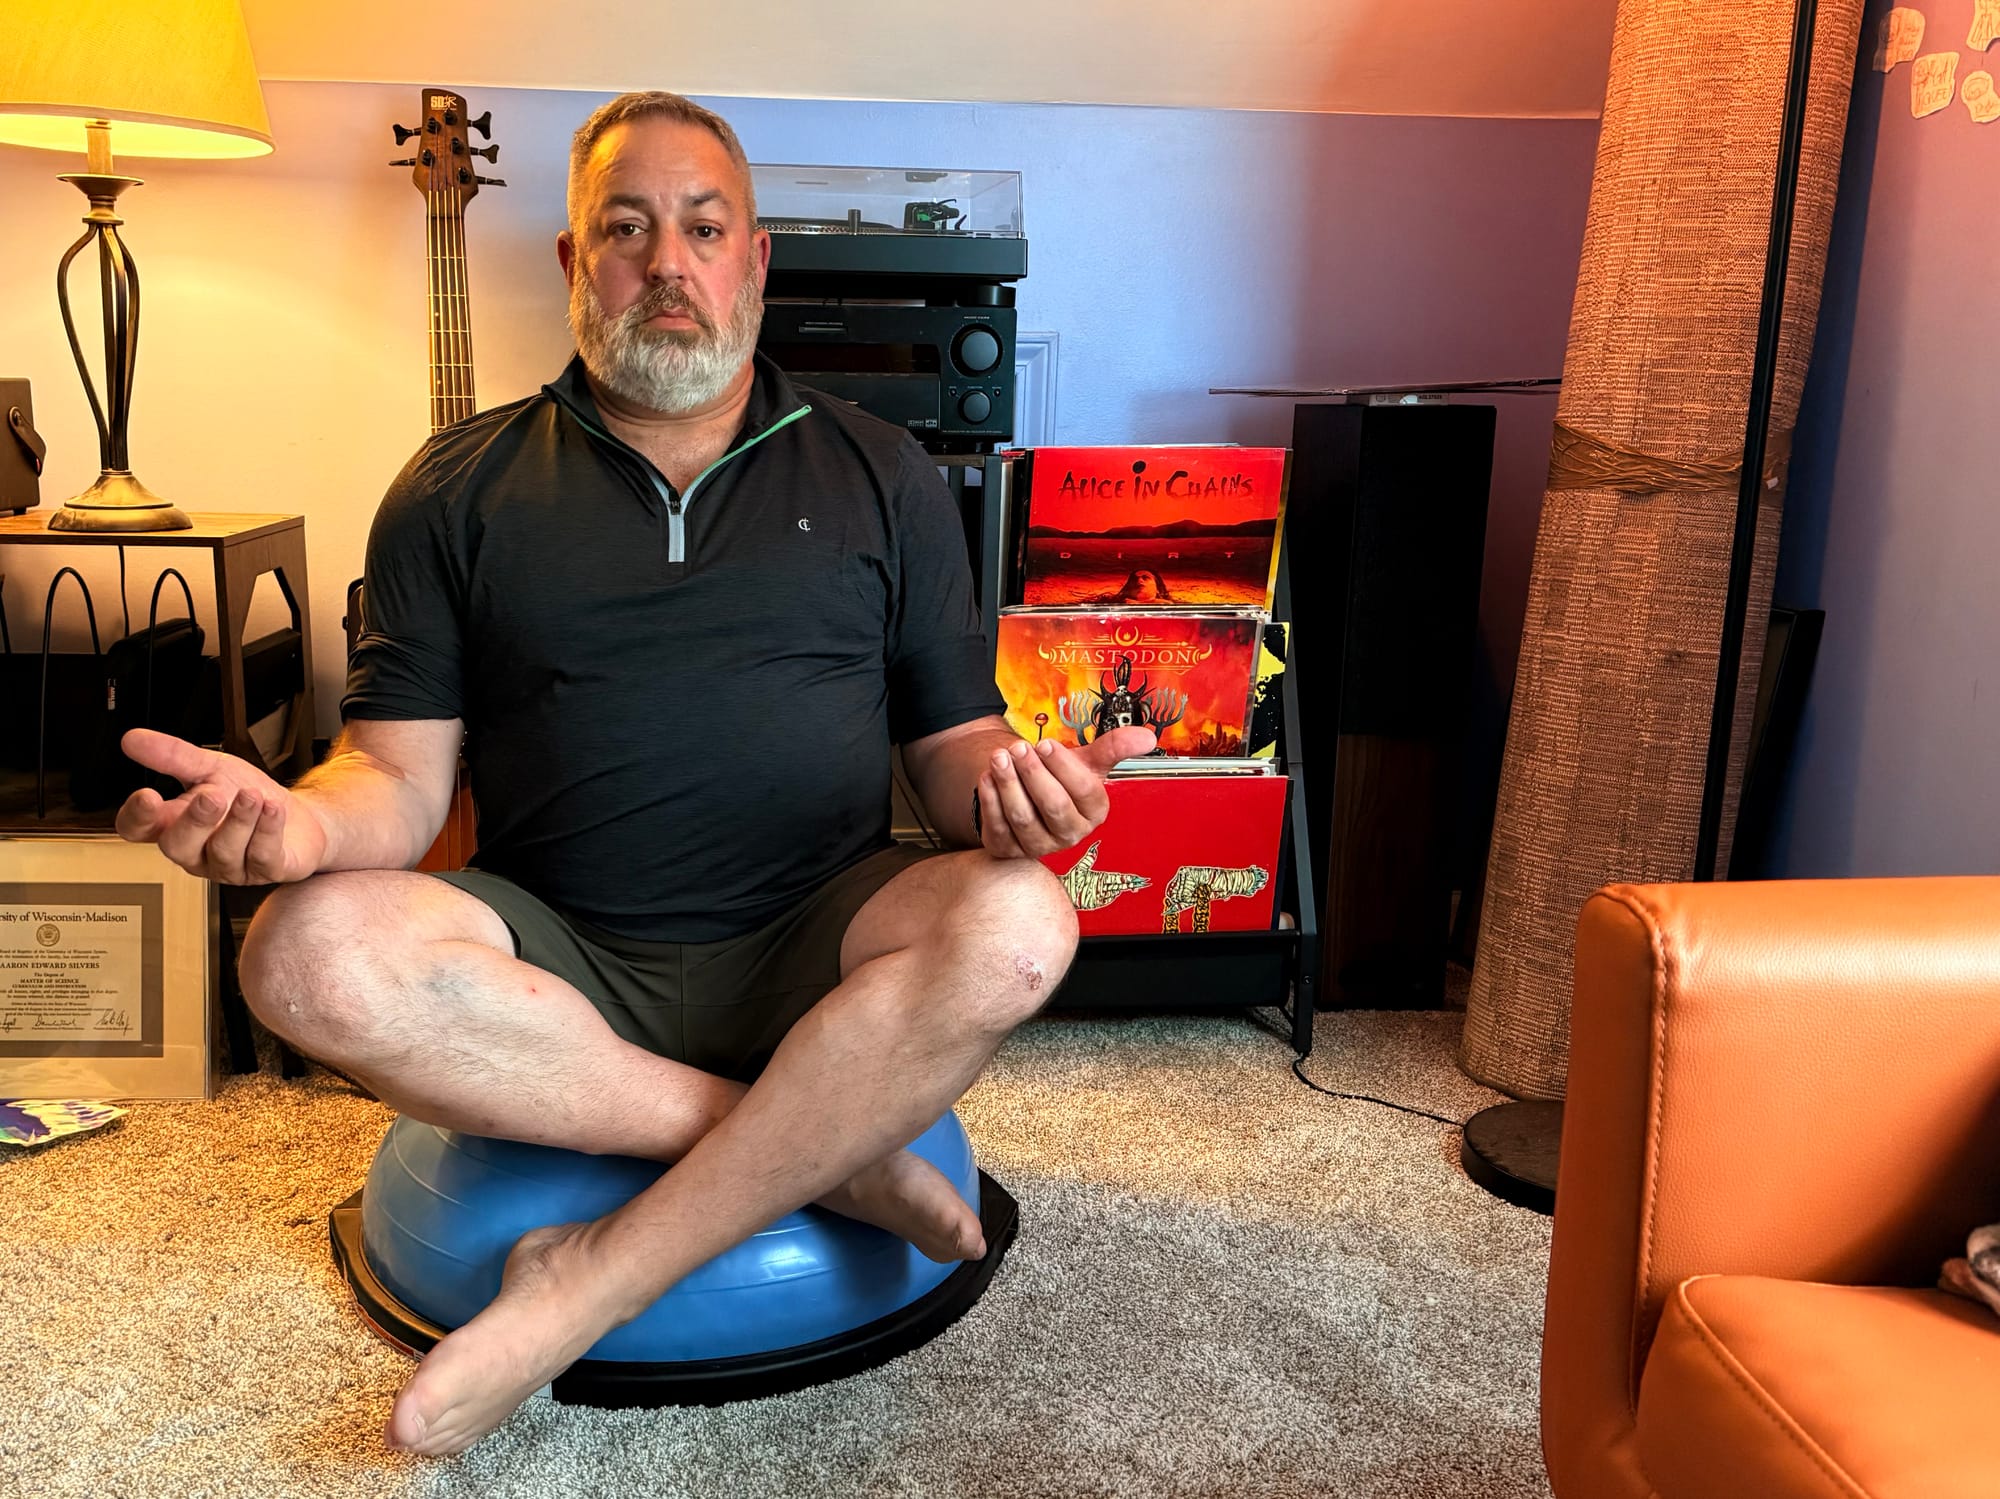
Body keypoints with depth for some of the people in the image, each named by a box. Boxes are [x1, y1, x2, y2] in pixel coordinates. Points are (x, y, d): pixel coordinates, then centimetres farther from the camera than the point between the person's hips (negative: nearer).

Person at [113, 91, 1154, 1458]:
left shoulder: (880, 474, 11)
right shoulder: (460, 491, 10)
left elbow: (958, 739, 8)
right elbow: (401, 771, 4)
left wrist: (1011, 787, -18)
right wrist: (304, 818, -20)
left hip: (813, 958, 0)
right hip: (560, 965, 1)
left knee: (1015, 925, -31)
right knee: (316, 952, -28)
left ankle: (596, 1284, -24)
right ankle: (828, 1153, -21)